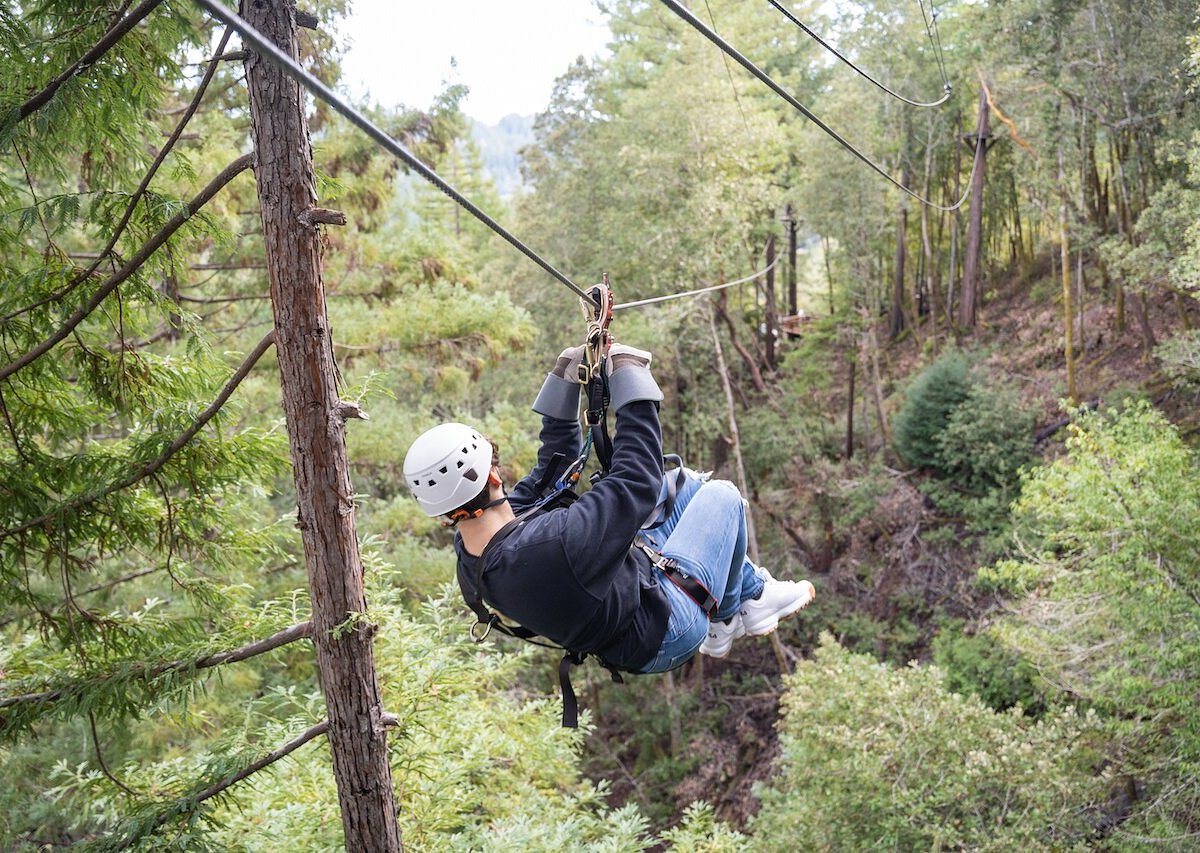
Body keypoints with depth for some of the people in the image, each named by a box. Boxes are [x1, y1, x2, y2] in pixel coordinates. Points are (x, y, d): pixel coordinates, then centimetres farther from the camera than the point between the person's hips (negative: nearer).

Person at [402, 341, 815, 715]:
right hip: (666, 633, -8)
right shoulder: (548, 544, -45)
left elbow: (551, 467, -4)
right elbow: (639, 480, -34)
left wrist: (565, 381, -6)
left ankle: (754, 589, 34)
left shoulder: (467, 548, -16)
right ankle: (727, 616, 31)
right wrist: (629, 377, -25)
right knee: (722, 495, 9)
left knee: (684, 482, 17)